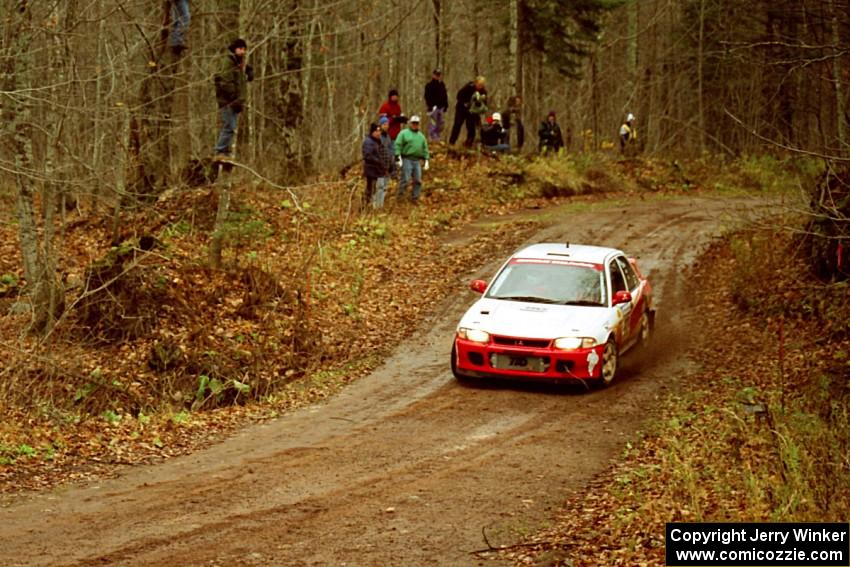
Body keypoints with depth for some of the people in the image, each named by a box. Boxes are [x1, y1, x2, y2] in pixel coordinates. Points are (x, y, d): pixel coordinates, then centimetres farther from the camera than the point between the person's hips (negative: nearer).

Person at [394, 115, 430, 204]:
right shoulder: (404, 133, 2)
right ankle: (399, 196, 2)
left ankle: (415, 198, 11)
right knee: (405, 179, -10)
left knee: (418, 180, 1)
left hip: (417, 161, 5)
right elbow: (398, 145, -6)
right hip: (406, 159, -5)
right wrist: (399, 158, -15)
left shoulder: (421, 136, 19)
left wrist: (426, 161, 10)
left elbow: (425, 149, 19)